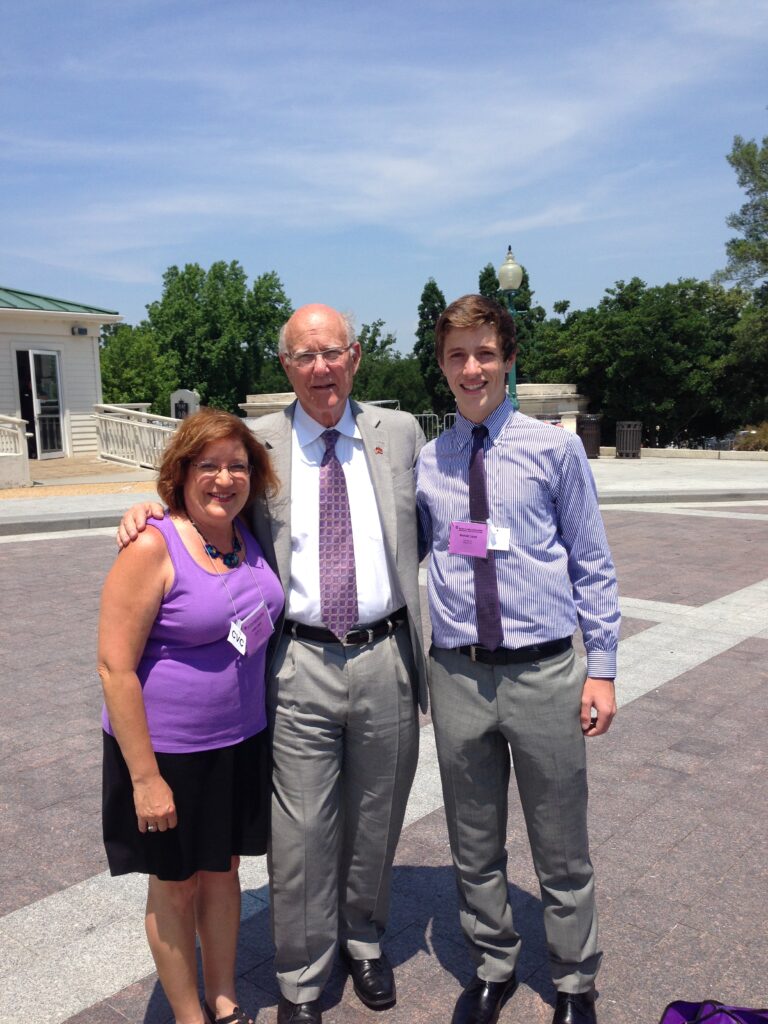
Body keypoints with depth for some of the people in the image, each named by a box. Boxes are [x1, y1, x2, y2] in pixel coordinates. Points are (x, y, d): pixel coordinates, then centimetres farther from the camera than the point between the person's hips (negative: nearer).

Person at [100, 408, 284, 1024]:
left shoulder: (248, 538, -1)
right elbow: (115, 667, -20)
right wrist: (145, 777, -18)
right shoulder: (152, 548, -20)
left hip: (242, 742, 6)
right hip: (167, 752, -6)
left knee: (223, 869, 20)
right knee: (175, 885, 14)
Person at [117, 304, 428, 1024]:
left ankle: (363, 940, 44)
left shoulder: (399, 433, 5)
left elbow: (423, 531, 11)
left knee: (375, 822, 18)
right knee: (301, 834, 6)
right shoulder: (257, 443, 1)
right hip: (301, 666, -1)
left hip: (385, 660, 2)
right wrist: (145, 513, -9)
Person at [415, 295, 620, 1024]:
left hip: (544, 672, -2)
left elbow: (592, 565, 1)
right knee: (474, 848, 18)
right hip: (458, 676, 2)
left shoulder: (555, 449, -2)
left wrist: (602, 668, -3)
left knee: (561, 850, 14)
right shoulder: (424, 463, 4)